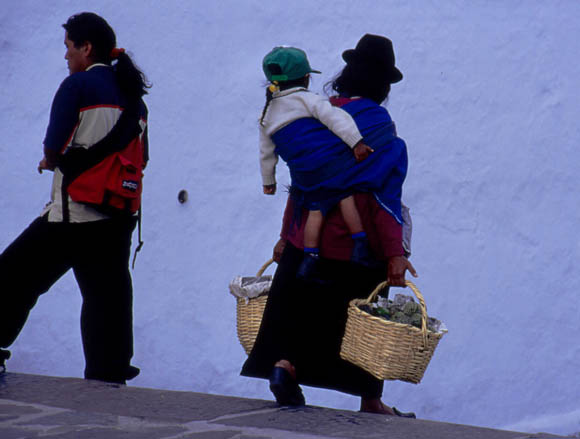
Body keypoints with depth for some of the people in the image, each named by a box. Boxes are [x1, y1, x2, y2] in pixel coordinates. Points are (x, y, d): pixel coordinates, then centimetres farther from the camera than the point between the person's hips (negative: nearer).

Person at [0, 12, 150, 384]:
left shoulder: (78, 85, -6)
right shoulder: (134, 95, 15)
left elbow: (53, 150, -10)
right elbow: (141, 159, 17)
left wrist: (50, 160, 11)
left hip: (74, 215, -7)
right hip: (120, 217, 7)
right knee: (107, 294, 7)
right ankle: (110, 373, 6)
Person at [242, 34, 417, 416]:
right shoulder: (377, 124, -12)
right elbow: (383, 195, -17)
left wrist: (288, 236, 14)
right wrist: (395, 253, -16)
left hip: (309, 240, 4)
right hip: (358, 245, -4)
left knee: (300, 309, 13)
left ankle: (284, 364, -12)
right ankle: (370, 401, 20)